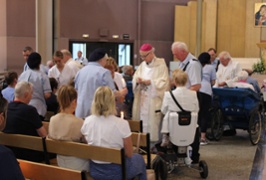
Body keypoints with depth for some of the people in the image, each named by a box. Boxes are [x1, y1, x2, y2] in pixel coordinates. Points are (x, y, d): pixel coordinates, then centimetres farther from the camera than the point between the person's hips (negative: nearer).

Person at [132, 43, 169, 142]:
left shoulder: (161, 65, -4)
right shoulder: (142, 65, 13)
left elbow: (163, 82, -10)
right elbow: (135, 79, 12)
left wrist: (150, 82, -20)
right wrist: (137, 80, -11)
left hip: (154, 100, -5)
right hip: (142, 98, 5)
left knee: (152, 121, -7)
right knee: (142, 118, 3)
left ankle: (153, 140, -1)